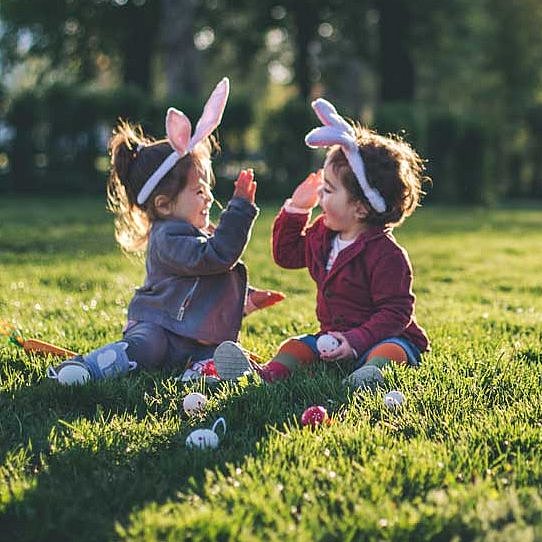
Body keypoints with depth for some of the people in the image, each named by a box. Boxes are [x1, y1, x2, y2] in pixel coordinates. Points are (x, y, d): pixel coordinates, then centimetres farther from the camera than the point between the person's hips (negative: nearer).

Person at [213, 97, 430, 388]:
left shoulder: (387, 254, -21)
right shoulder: (322, 234, 6)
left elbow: (396, 312, -21)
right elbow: (287, 254, 23)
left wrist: (356, 341, -31)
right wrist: (295, 209, 10)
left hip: (387, 337, -7)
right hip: (333, 337, 7)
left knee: (389, 351, -38)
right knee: (294, 347, -15)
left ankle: (373, 373, -67)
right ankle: (270, 373, -40)